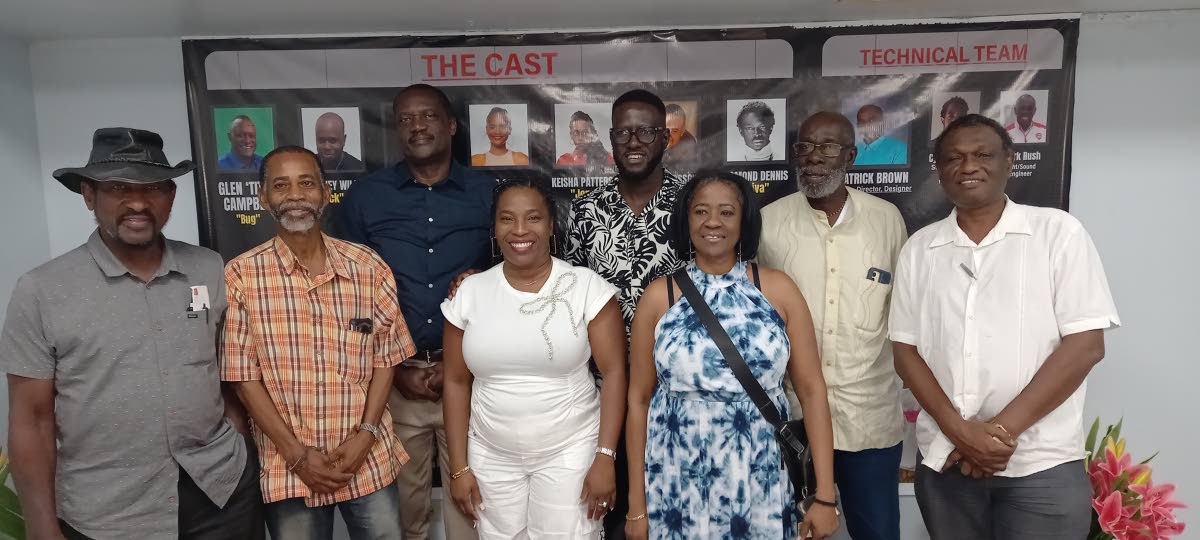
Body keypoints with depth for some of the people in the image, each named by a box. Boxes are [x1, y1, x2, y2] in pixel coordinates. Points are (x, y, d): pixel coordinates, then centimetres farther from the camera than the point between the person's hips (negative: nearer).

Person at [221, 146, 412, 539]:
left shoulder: (369, 268, -2)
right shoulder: (240, 276, -8)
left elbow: (385, 357, 1)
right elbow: (243, 375, -6)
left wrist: (366, 433, -9)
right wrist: (296, 453, -10)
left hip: (370, 461, 2)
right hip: (288, 468, -1)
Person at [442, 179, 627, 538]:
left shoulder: (587, 286, -9)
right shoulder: (470, 292, -1)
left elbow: (614, 373, -9)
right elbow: (456, 381, 4)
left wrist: (605, 458, -13)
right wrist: (459, 467, 3)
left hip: (570, 451, -2)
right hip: (491, 456, 3)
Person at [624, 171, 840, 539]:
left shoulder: (778, 289, -2)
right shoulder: (659, 296, -2)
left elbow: (812, 391, -1)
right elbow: (639, 400, 1)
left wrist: (825, 496, -3)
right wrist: (637, 507, 1)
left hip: (762, 490, 0)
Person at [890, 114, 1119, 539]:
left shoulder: (1058, 232, -2)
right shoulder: (919, 249, 5)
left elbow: (1086, 345, -7)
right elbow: (906, 351, 3)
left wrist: (1004, 428, -13)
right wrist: (960, 431, -10)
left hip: (1043, 465, -2)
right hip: (944, 460, 3)